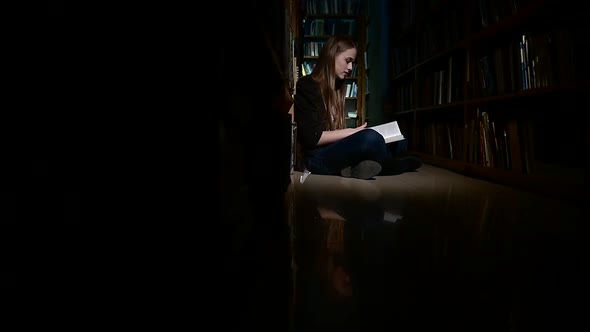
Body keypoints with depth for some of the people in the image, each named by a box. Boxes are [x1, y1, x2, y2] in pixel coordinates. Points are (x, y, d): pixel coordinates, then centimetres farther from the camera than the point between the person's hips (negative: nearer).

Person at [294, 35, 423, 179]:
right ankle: (387, 167, 2)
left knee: (398, 142, 7)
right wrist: (353, 132, -11)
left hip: (334, 151, 8)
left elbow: (334, 130, 11)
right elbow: (312, 137, -15)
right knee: (371, 138, -26)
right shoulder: (306, 86, -7)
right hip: (316, 158, -8)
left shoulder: (335, 88, 18)